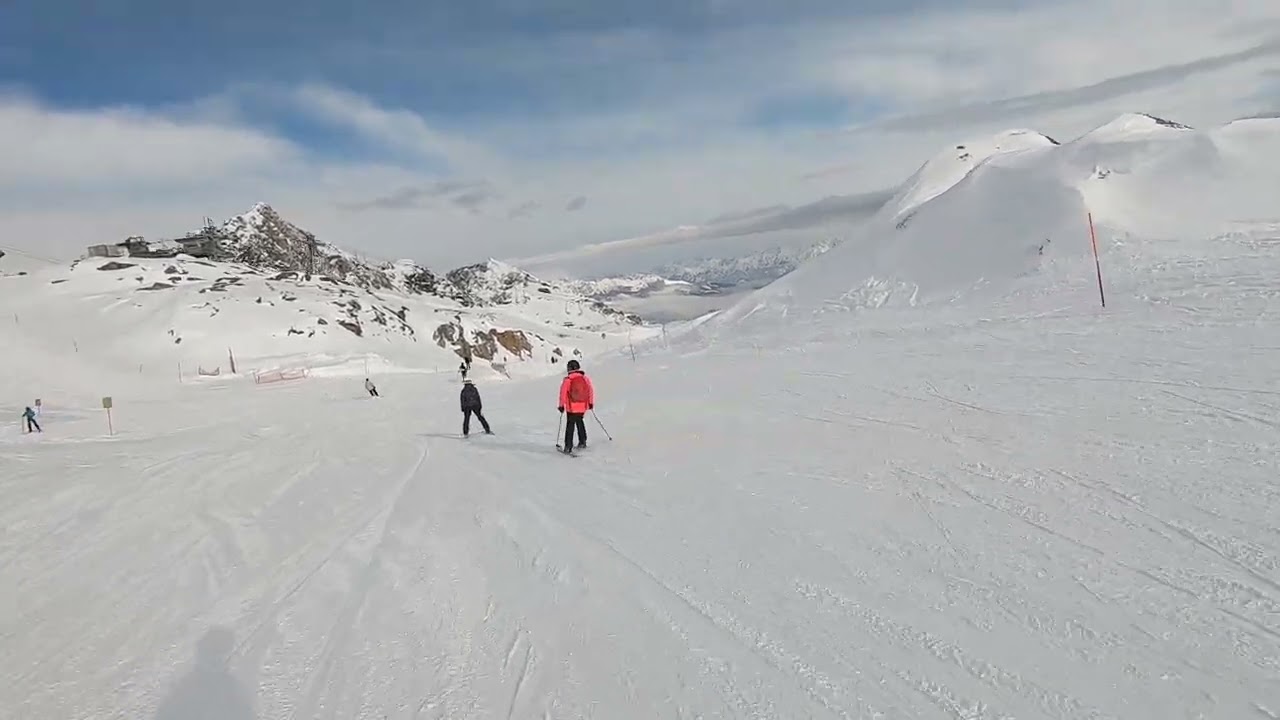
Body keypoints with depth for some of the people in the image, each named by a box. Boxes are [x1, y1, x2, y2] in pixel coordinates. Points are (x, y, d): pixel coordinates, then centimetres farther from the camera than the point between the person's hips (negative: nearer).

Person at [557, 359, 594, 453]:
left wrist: (561, 405, 2)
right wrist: (591, 403, 18)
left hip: (572, 407, -4)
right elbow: (591, 390, 7)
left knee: (570, 426, 2)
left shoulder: (567, 380, -11)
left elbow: (563, 393, -9)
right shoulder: (585, 378, 0)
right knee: (580, 422, 24)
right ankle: (582, 442, 30)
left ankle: (568, 447, -2)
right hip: (583, 406, 4)